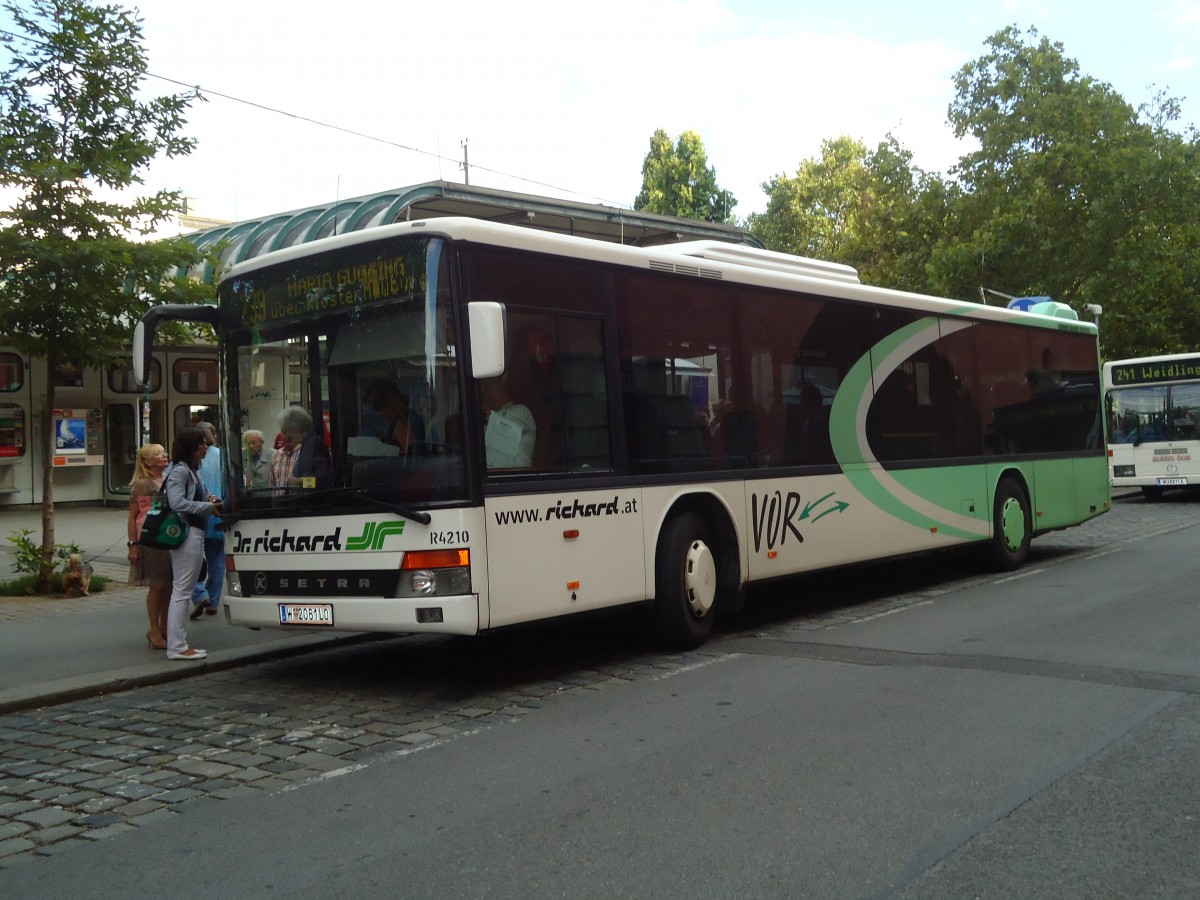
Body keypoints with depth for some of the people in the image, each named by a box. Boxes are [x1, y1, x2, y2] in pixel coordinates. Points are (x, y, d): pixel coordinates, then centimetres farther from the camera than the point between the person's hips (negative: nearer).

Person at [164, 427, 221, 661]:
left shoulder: (191, 471, 18)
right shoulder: (180, 471, -13)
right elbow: (178, 503, -22)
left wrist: (208, 500, 5)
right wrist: (208, 507, -17)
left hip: (195, 534, 11)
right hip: (187, 534, -11)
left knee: (183, 590, 14)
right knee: (182, 591, -7)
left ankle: (179, 642, 22)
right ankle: (177, 646, -3)